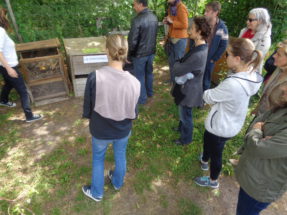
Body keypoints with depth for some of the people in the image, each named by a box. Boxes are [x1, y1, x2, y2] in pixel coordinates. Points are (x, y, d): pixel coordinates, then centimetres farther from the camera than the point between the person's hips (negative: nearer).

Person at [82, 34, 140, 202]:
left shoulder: (94, 77, -26)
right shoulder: (134, 82, -22)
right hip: (123, 130, 2)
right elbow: (133, 113, -9)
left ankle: (97, 193, 48)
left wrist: (91, 118, 9)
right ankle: (118, 182, 57)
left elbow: (87, 109, -13)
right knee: (120, 156, 29)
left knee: (98, 159, 26)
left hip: (100, 131, -1)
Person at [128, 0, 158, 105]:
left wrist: (129, 54, -8)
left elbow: (132, 40, -21)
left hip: (140, 53, -7)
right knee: (149, 72, 22)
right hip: (151, 51, 7)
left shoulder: (137, 20, -23)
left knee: (140, 76, 7)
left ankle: (142, 99, 19)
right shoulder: (154, 17, 1)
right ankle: (150, 92, 39)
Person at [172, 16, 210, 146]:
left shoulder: (198, 55, -34)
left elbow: (177, 70, -27)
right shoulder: (201, 47, -2)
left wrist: (177, 64, -7)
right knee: (183, 112, 29)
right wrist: (180, 64, -11)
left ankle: (186, 139, 36)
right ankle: (181, 128, 53)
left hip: (189, 90, -9)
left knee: (185, 114, 13)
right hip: (188, 86, 9)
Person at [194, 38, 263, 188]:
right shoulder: (252, 75, -9)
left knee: (215, 153, 17)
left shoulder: (232, 84, -38)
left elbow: (209, 97, -19)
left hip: (220, 127, -8)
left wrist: (205, 92, 0)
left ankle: (213, 181, 46)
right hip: (232, 124, 8)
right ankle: (204, 161, 61)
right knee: (207, 138, 32)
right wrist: (216, 96, -8)